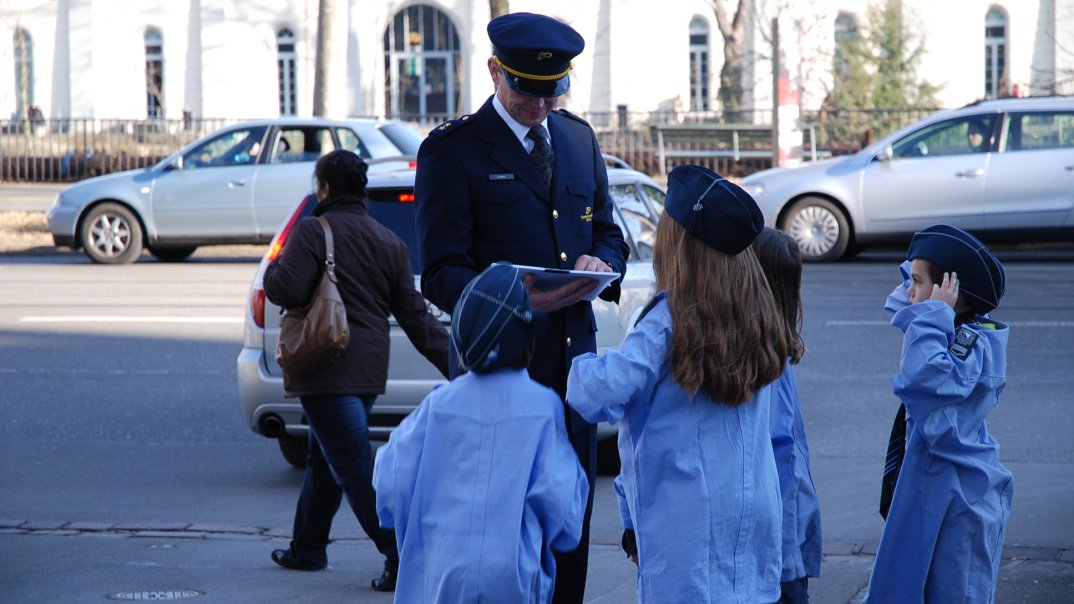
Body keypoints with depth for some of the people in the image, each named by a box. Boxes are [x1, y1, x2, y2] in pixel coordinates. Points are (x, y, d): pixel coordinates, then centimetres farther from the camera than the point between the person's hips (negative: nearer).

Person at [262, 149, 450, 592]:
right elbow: (415, 315, 8)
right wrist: (453, 364, 9)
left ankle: (402, 554, -18)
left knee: (354, 466, -9)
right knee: (325, 460, 22)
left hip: (327, 369, -8)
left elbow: (287, 290, -17)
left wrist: (272, 269, 5)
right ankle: (307, 549, 33)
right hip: (368, 369, 8)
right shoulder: (389, 241, 12)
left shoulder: (313, 231, -9)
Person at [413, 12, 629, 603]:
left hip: (574, 362, 6)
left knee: (572, 522, 9)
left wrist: (600, 263, -5)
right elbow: (441, 274, -10)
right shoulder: (451, 149, -5)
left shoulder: (578, 138, 14)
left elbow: (608, 233, 21)